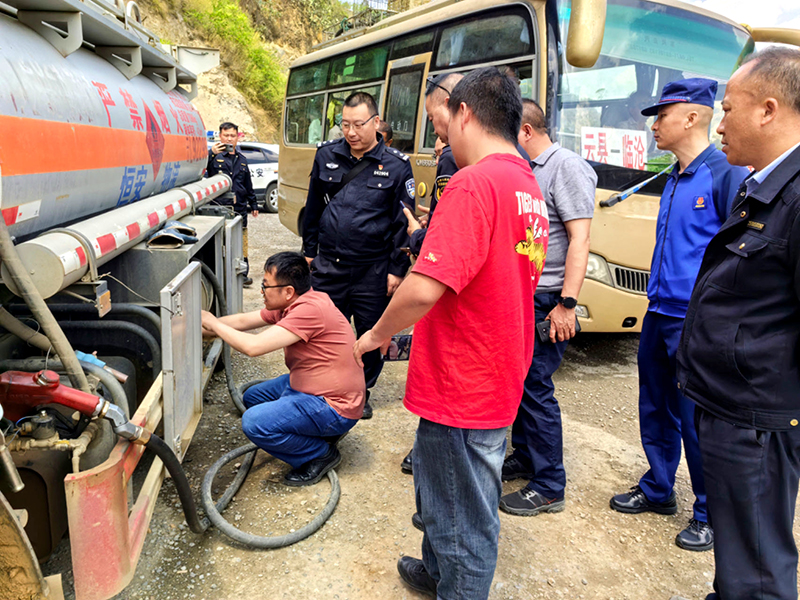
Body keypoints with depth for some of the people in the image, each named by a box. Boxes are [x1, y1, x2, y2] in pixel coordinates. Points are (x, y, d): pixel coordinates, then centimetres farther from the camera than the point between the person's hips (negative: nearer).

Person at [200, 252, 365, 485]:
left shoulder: (310, 309, -27)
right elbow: (243, 321, 14)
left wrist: (213, 324, -15)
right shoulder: (290, 304, 4)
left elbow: (253, 346, -29)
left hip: (335, 407, -10)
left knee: (254, 423, -22)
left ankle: (321, 454, -2)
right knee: (252, 397, 21)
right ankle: (320, 431, 17)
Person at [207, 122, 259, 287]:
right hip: (218, 208, -4)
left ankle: (243, 274, 16)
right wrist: (211, 154, -30)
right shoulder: (214, 156, 0)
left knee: (241, 244, 7)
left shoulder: (241, 159, 18)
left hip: (239, 209, 4)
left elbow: (248, 185, 25)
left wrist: (253, 205, 26)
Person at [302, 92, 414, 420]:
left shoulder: (396, 165, -4)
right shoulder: (326, 155, 5)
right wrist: (309, 251, 14)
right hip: (329, 266, 2)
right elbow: (313, 208, 14)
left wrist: (397, 270, -5)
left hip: (373, 270, -2)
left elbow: (404, 222, -3)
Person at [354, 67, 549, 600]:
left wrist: (377, 334, -11)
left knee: (465, 519, 9)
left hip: (463, 390, -10)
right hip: (500, 381, 10)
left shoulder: (474, 183, -22)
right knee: (442, 485, 28)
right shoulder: (529, 185, 9)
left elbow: (425, 288, -29)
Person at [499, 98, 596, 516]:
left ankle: (549, 487, 9)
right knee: (518, 380, 15)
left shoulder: (568, 167, -11)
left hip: (547, 301, -9)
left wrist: (567, 303, -23)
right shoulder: (524, 171, 16)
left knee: (535, 386, -4)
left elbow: (579, 239, -19)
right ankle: (524, 459, 32)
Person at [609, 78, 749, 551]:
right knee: (657, 412, 18)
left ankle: (711, 515, 22)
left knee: (697, 423, 3)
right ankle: (658, 490, 35)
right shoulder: (674, 179, 12)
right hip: (659, 315, 8)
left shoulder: (726, 174, -13)